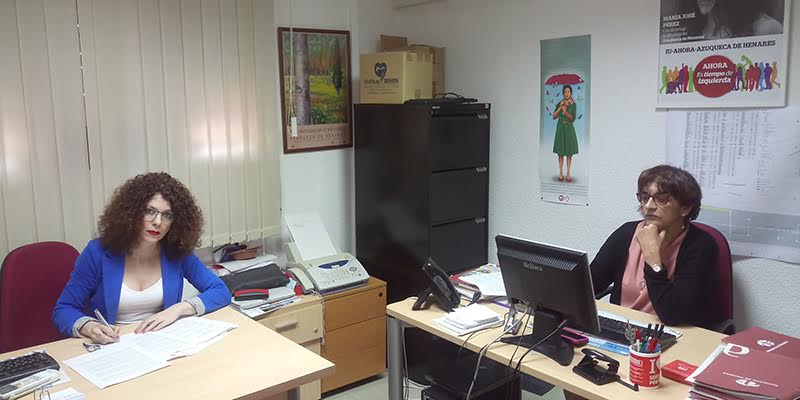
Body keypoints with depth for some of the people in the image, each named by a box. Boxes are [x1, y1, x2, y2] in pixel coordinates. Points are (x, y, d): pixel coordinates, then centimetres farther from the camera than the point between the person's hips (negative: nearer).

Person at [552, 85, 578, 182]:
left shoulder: (573, 104, -1)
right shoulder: (559, 103, 4)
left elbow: (572, 118, -7)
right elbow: (554, 116, -2)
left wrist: (565, 111, -19)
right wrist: (560, 107, -12)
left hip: (569, 129, -1)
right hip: (560, 128, 1)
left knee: (569, 152, 2)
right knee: (560, 152, 3)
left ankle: (568, 173, 8)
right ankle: (561, 173, 9)